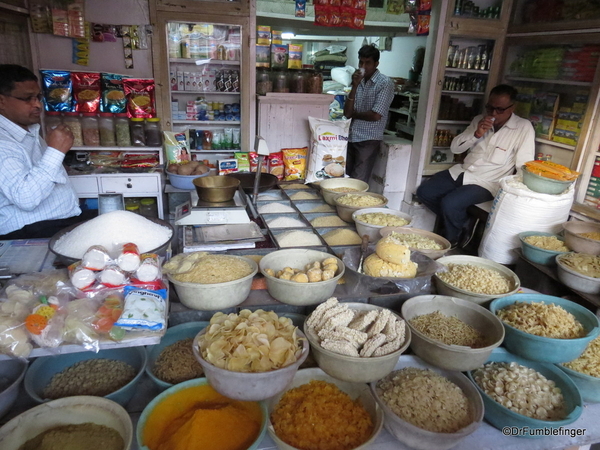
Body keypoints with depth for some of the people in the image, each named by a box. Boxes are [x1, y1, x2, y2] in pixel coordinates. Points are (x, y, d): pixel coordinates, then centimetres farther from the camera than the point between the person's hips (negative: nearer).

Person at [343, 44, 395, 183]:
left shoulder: (385, 83, -8)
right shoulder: (358, 81, 10)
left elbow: (376, 115, -17)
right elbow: (347, 113, 0)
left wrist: (354, 114, -1)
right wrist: (354, 86, -9)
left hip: (368, 140, -6)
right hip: (350, 137, 6)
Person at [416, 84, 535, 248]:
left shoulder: (524, 128, -10)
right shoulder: (479, 120, 6)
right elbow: (455, 148, 3)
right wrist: (476, 134, -13)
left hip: (487, 183, -6)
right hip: (461, 172, 7)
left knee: (449, 203, -28)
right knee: (424, 192, -5)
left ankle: (450, 240, 3)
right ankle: (461, 223, 11)